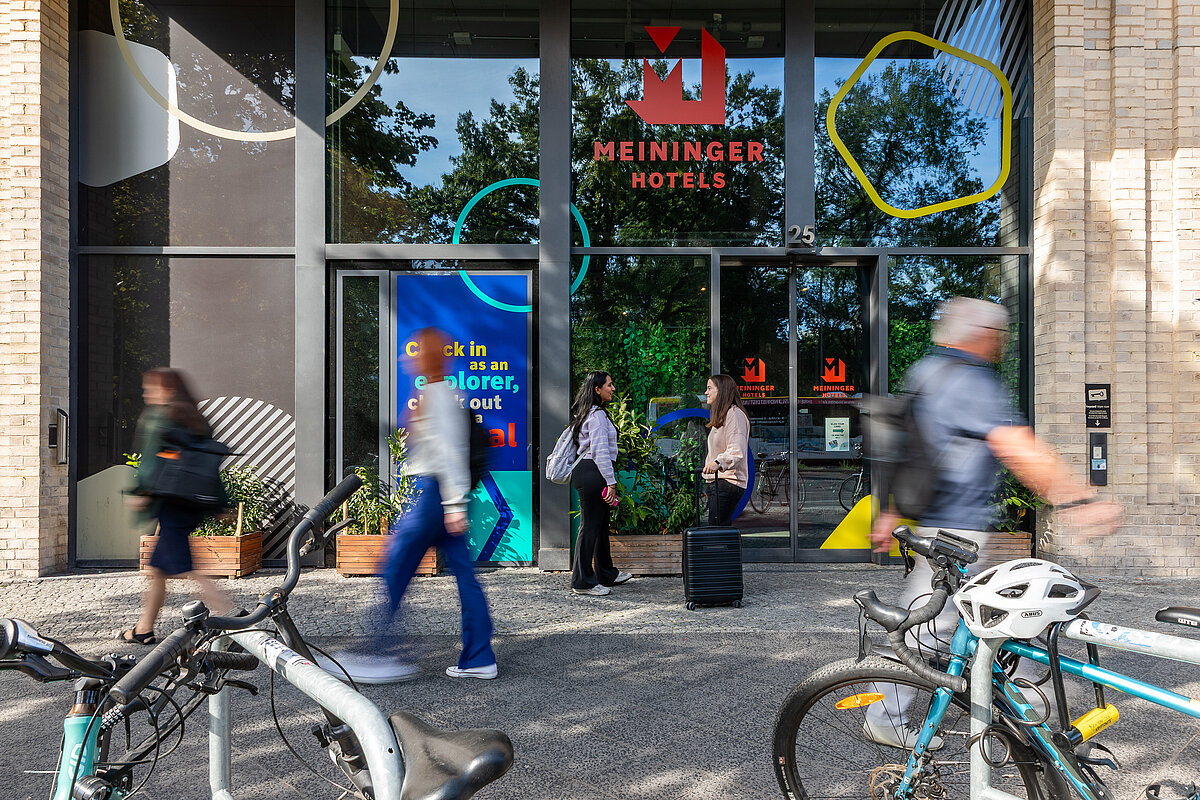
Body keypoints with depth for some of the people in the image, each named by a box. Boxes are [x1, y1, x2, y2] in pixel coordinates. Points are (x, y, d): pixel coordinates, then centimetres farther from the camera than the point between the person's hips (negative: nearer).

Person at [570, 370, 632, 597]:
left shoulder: (589, 413, 18)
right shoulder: (597, 415, -14)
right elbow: (600, 451, -20)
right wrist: (611, 482, -19)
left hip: (588, 473, 11)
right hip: (592, 474, -11)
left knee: (601, 524, 18)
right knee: (590, 526, -5)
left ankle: (606, 574, 29)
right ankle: (582, 582, 2)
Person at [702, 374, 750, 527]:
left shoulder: (734, 414, -10)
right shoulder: (721, 416, 23)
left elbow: (737, 451, -22)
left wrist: (718, 462, -35)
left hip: (727, 483, -10)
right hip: (717, 481, 10)